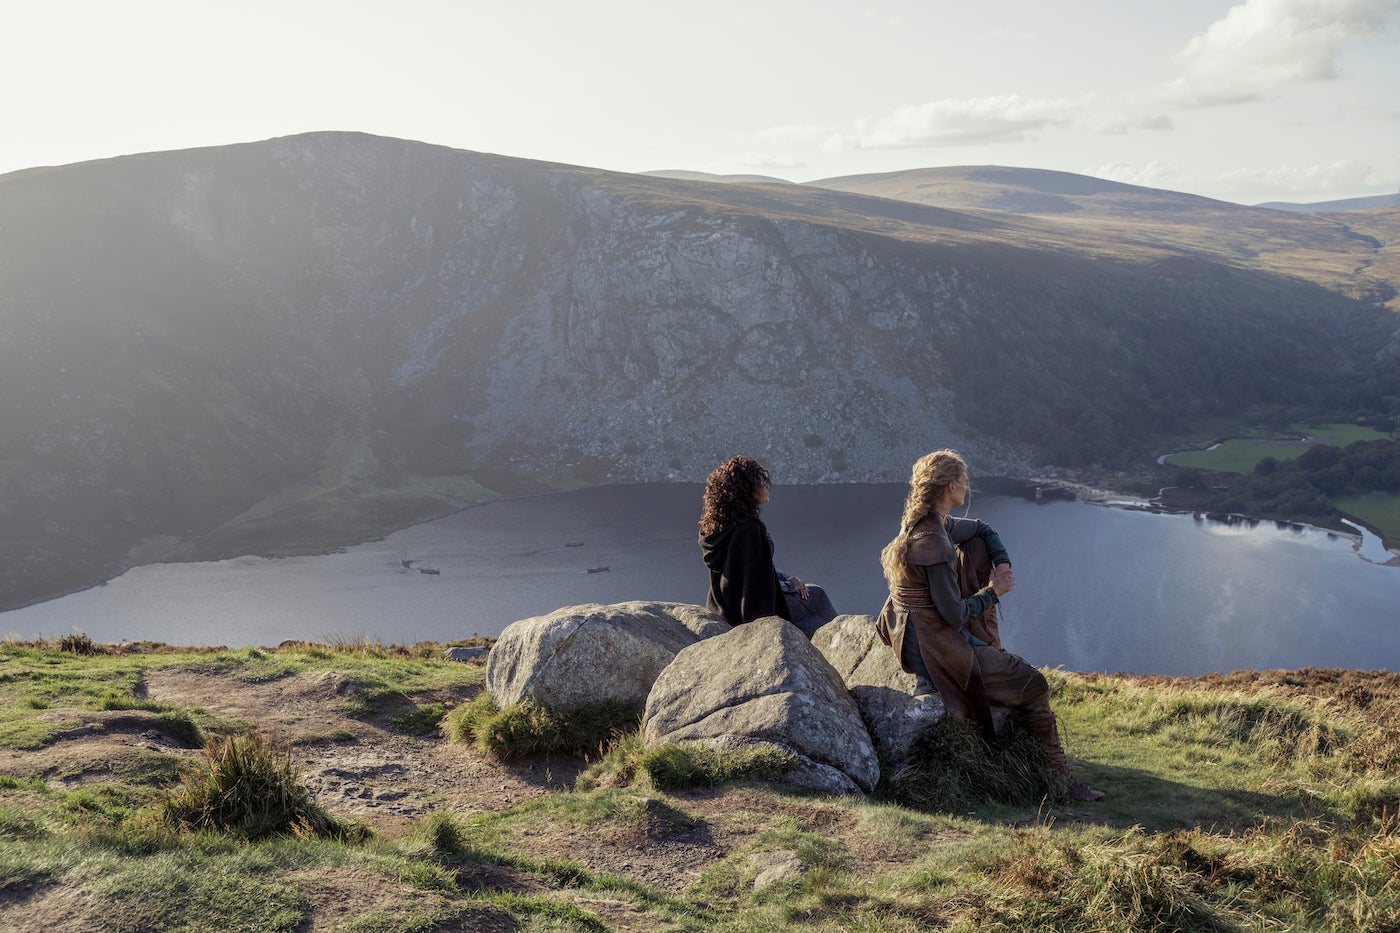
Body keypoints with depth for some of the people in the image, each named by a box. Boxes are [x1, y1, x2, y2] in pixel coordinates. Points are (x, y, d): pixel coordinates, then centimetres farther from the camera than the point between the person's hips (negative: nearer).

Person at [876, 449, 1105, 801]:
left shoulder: (925, 522, 2)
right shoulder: (933, 543, -27)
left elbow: (983, 530, 20)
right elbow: (955, 615, -24)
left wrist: (1003, 565, 3)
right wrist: (994, 591, -8)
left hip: (909, 632, 10)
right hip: (931, 648, -10)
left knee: (976, 545, 16)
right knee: (1032, 685, -1)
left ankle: (990, 647, 24)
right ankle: (1059, 778, 12)